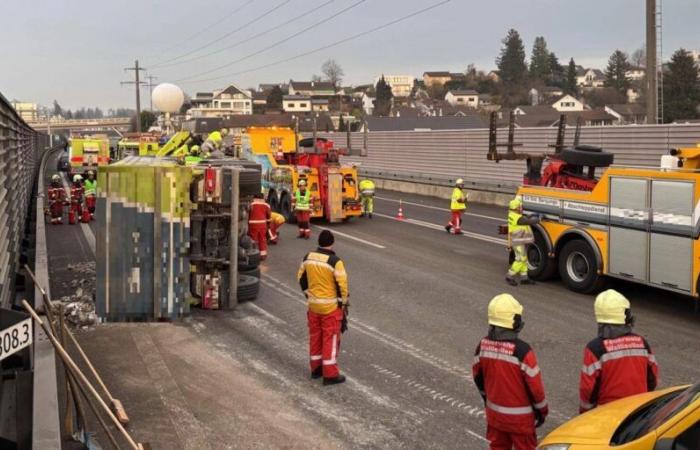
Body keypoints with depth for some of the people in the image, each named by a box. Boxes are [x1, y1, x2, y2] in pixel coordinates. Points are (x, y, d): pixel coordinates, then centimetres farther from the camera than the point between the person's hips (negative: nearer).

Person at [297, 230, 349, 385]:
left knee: (315, 336, 17)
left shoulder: (308, 257, -1)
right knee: (330, 339, 2)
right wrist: (343, 303, -2)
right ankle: (330, 374, 6)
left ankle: (316, 368, 28)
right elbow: (341, 285, -17)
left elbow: (301, 278, 10)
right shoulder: (334, 261, -20)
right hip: (331, 307, -6)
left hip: (313, 305, 6)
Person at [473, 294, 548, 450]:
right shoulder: (522, 350, -26)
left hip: (494, 412, 5)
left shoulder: (483, 346, -8)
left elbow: (478, 377, 6)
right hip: (520, 417, -5)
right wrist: (542, 411, -2)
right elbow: (535, 385, -18)